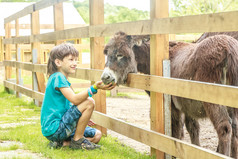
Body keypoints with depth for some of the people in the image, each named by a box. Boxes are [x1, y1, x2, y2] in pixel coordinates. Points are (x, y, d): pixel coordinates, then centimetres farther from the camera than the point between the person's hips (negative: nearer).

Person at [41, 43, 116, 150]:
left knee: (97, 135, 9)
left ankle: (61, 143, 2)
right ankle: (77, 140, -9)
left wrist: (83, 118, 11)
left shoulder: (61, 78, 16)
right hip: (53, 129, -10)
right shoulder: (58, 77, -15)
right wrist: (94, 88, -35)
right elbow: (75, 99, -27)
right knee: (89, 102, -18)